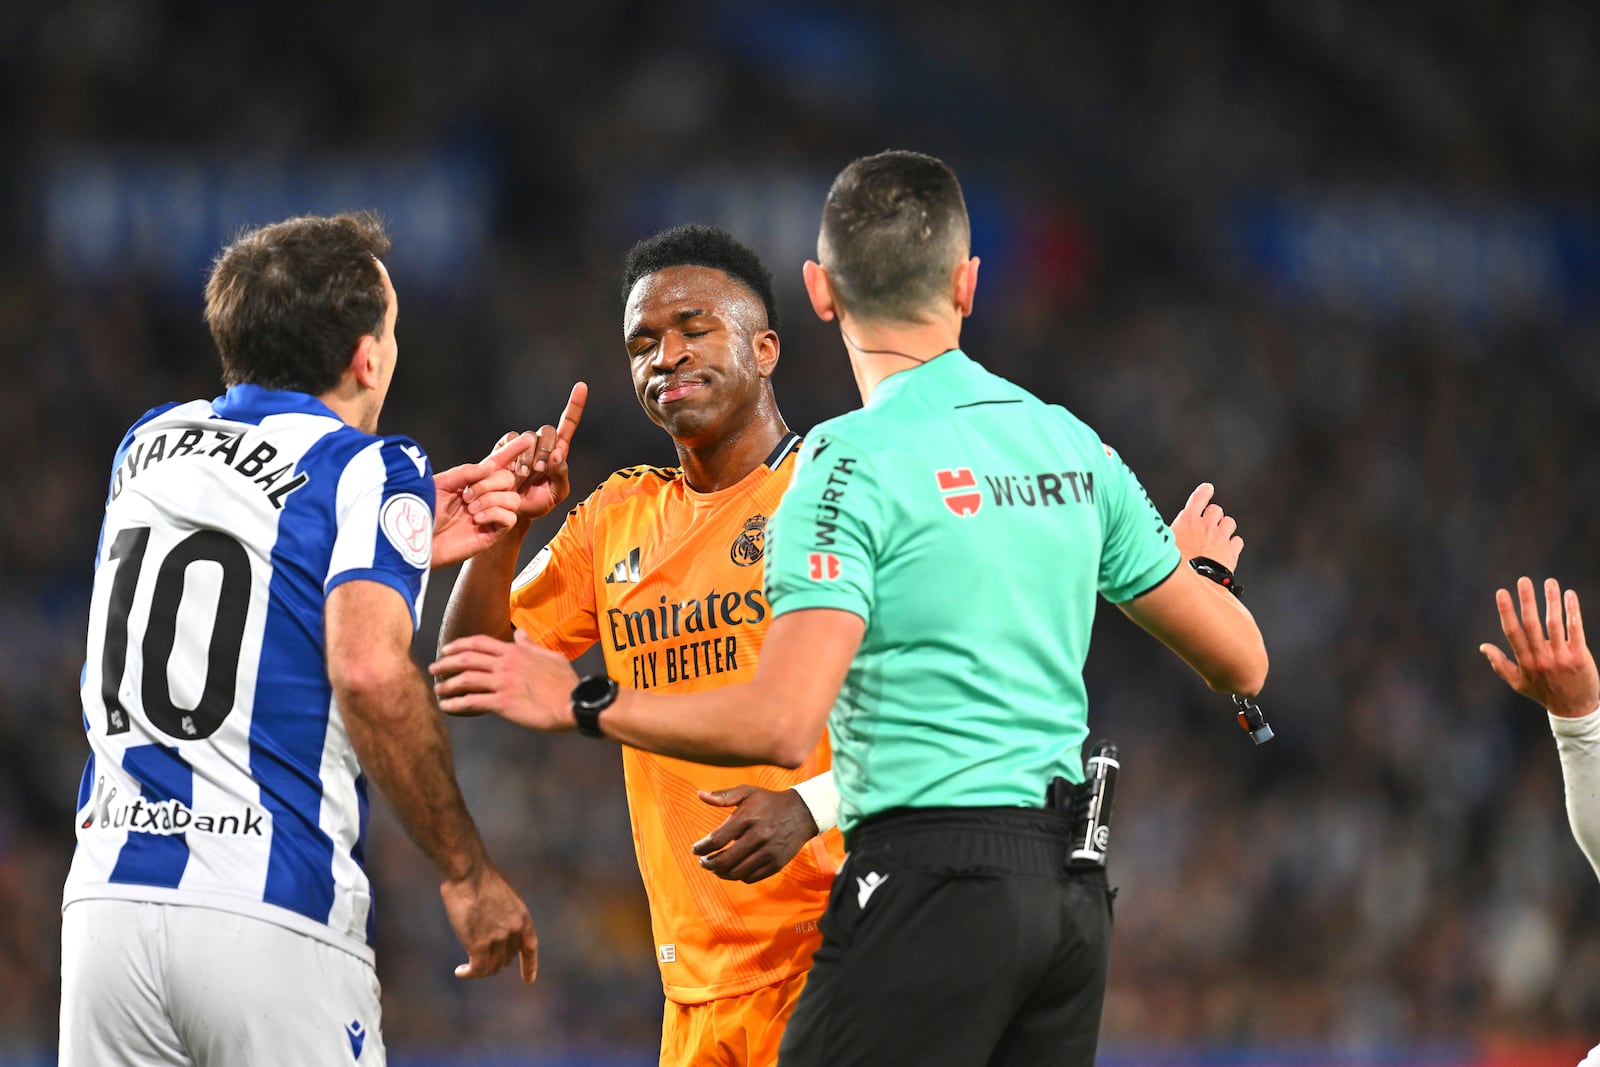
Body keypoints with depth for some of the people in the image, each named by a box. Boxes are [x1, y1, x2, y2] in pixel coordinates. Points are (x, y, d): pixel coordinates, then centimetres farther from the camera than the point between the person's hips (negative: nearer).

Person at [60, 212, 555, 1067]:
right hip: (273, 923, -5)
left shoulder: (150, 445, 16)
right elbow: (369, 670, -16)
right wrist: (466, 871, -9)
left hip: (109, 900, 5)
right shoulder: (368, 471, -2)